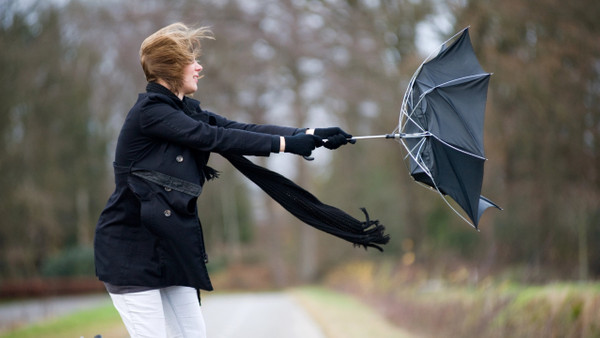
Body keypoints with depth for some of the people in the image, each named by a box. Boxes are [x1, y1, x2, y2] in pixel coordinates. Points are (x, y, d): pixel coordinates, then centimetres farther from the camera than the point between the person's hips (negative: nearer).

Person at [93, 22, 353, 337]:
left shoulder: (185, 110, 11)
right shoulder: (150, 111, -15)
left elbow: (242, 129, 3)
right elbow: (215, 138, -20)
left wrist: (311, 134, -7)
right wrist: (287, 143, -19)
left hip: (168, 246, 9)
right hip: (131, 248, -9)